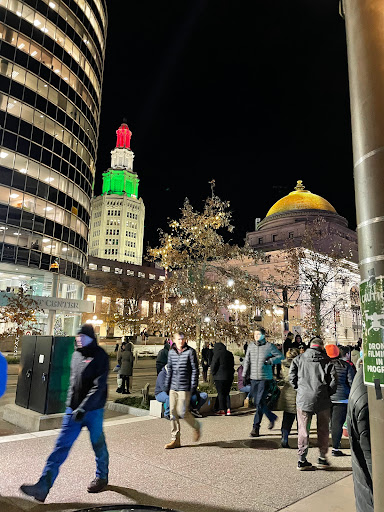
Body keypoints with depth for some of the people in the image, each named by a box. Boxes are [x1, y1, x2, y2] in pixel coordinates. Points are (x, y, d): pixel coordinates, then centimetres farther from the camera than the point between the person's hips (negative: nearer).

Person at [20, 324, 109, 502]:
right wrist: (70, 402, 14)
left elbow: (99, 387, -20)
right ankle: (43, 487, 7)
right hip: (73, 409, 6)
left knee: (98, 444, 12)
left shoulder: (100, 357, -15)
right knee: (61, 446, 4)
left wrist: (83, 408, -25)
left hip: (93, 411, -5)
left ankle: (102, 477, 34)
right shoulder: (76, 354, 7)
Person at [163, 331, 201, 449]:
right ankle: (175, 440, 18)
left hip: (185, 387, -5)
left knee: (182, 412, -6)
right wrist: (167, 385, 16)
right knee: (173, 412, 6)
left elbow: (195, 369, -5)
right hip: (173, 387, 5)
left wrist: (193, 386, -9)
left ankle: (196, 427, 24)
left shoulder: (190, 351, -7)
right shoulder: (171, 352, 8)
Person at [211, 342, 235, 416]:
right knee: (226, 393, 14)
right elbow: (232, 365, 15)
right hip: (229, 376, 6)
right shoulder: (230, 354, 10)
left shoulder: (217, 354, -10)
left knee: (221, 394, 2)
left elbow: (213, 366, -11)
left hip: (220, 377, -6)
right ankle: (228, 409, 10)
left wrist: (213, 374, 4)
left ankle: (222, 410, 4)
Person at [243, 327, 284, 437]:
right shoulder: (251, 346, 7)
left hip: (265, 378, -5)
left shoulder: (269, 346, -5)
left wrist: (270, 361, -13)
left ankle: (256, 428, 2)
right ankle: (272, 417, 35)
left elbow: (281, 356, 2)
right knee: (256, 403, 12)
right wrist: (244, 375, 7)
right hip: (253, 378, 5)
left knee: (260, 403, -9)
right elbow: (247, 361, 11)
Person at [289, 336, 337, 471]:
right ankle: (322, 458, 22)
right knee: (323, 430, 16)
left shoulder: (298, 359, 3)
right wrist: (328, 392, 9)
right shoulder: (326, 360, -1)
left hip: (303, 398, 1)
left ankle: (302, 459, 11)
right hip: (322, 399, 0)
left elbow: (292, 378, 0)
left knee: (303, 429, 8)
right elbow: (333, 379, -5)